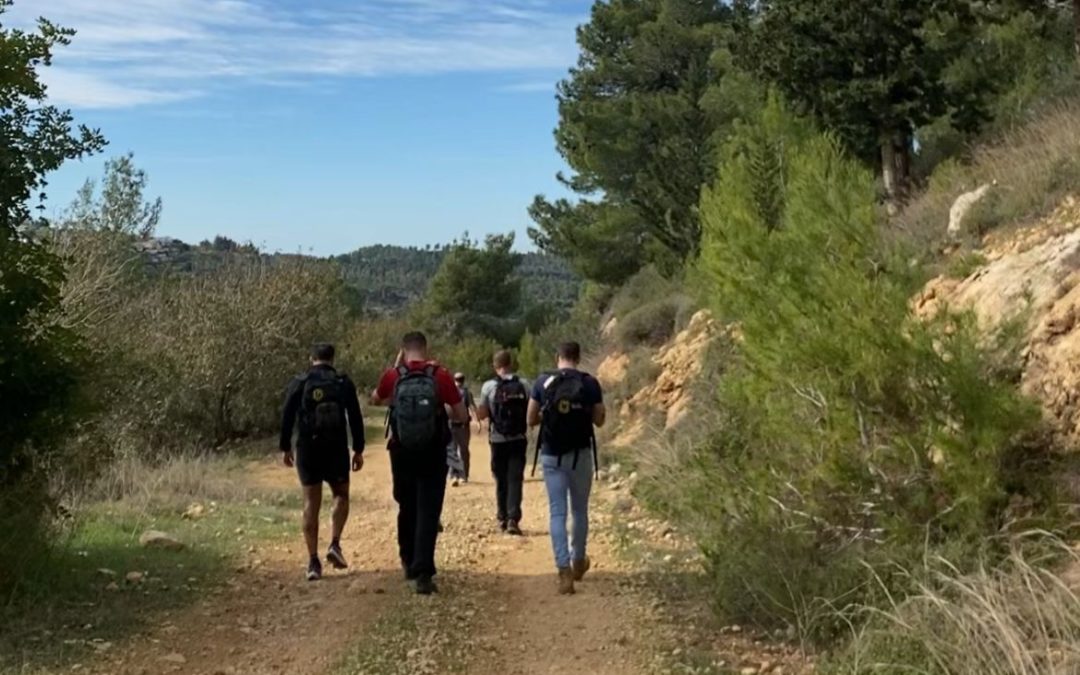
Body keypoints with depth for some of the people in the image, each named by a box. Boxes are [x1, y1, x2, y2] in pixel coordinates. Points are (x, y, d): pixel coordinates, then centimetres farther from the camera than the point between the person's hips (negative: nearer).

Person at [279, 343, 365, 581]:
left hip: (307, 450, 0)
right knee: (341, 496, 19)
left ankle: (313, 562, 2)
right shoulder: (344, 383, 2)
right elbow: (355, 419, 0)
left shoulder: (299, 383, 1)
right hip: (336, 450, 0)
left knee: (311, 504, 6)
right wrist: (358, 450, 5)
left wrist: (286, 448, 10)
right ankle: (335, 545, 0)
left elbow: (287, 417, 1)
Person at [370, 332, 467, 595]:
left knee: (407, 509, 20)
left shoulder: (393, 376, -4)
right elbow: (461, 415, -3)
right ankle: (423, 573, -10)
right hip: (433, 455, -2)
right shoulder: (441, 376, -8)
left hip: (402, 454, 2)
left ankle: (409, 562, 33)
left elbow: (375, 400, 18)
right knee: (428, 512, -1)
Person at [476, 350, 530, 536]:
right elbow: (532, 413, 0)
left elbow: (481, 415, -4)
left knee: (501, 480, 13)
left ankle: (502, 518, 19)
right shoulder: (523, 385, -2)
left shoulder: (489, 386, -5)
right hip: (518, 439, 0)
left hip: (498, 440, 0)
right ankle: (513, 518, -14)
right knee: (515, 479, -1)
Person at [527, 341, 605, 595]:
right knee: (580, 510, 17)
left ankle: (564, 571, -7)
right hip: (580, 454, 0)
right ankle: (578, 561, 33)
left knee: (557, 512, 3)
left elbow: (531, 420, 2)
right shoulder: (590, 383, -5)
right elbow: (599, 420, 2)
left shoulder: (543, 383, -2)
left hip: (551, 455, 0)